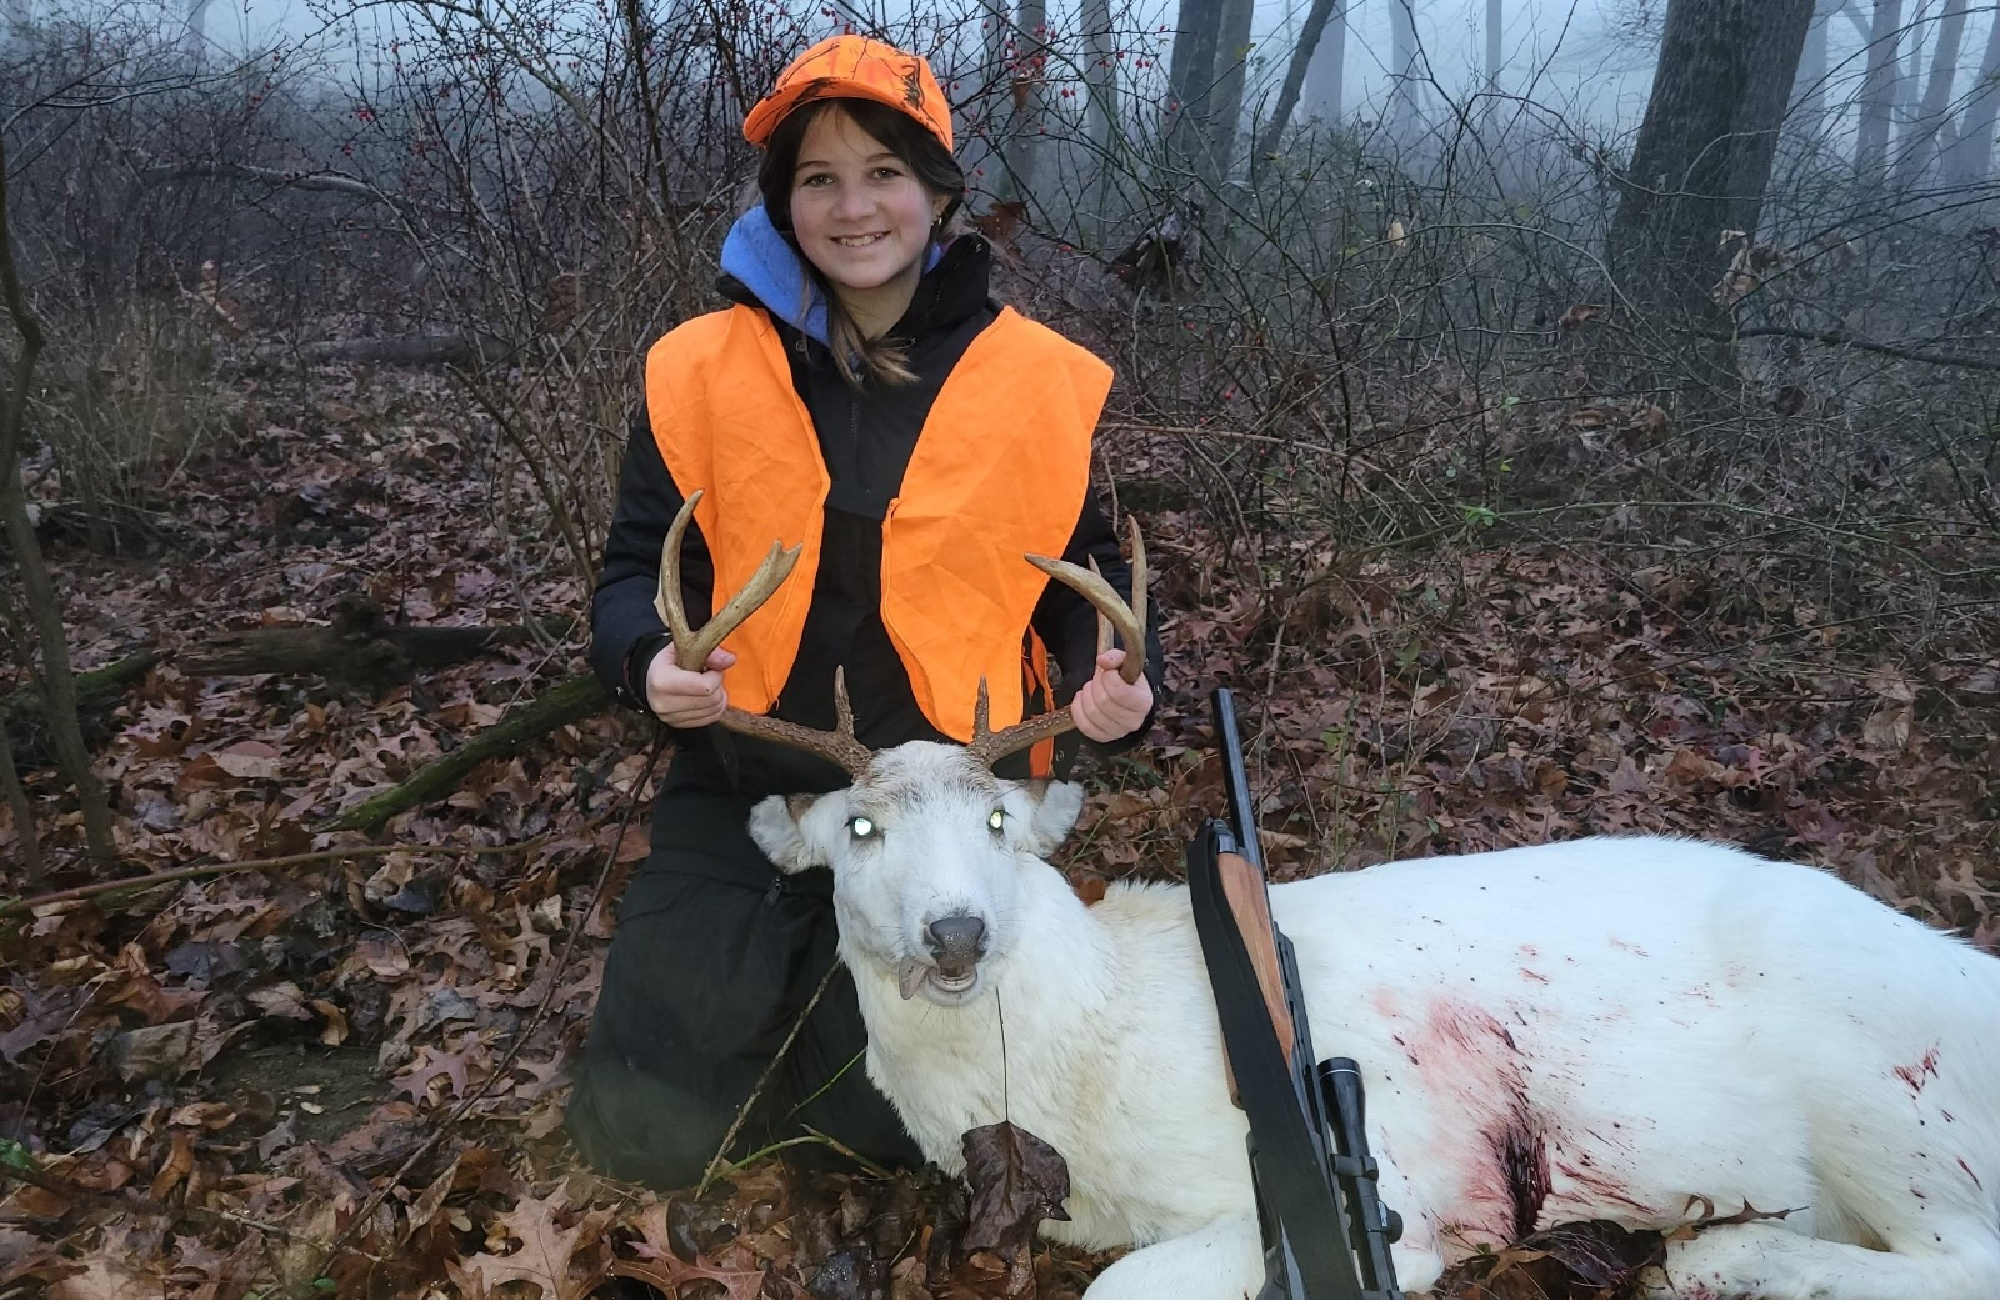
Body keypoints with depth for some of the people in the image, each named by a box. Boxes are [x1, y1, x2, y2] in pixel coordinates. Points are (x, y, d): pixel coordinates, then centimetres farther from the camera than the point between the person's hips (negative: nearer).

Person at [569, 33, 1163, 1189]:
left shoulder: (1041, 381, -3)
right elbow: (641, 567, 4)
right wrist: (649, 658, -18)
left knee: (898, 1130, 2)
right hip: (743, 792, 1)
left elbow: (1088, 575, 6)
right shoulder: (701, 371, -3)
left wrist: (1117, 682, -14)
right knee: (649, 1135, -3)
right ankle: (763, 986, 30)